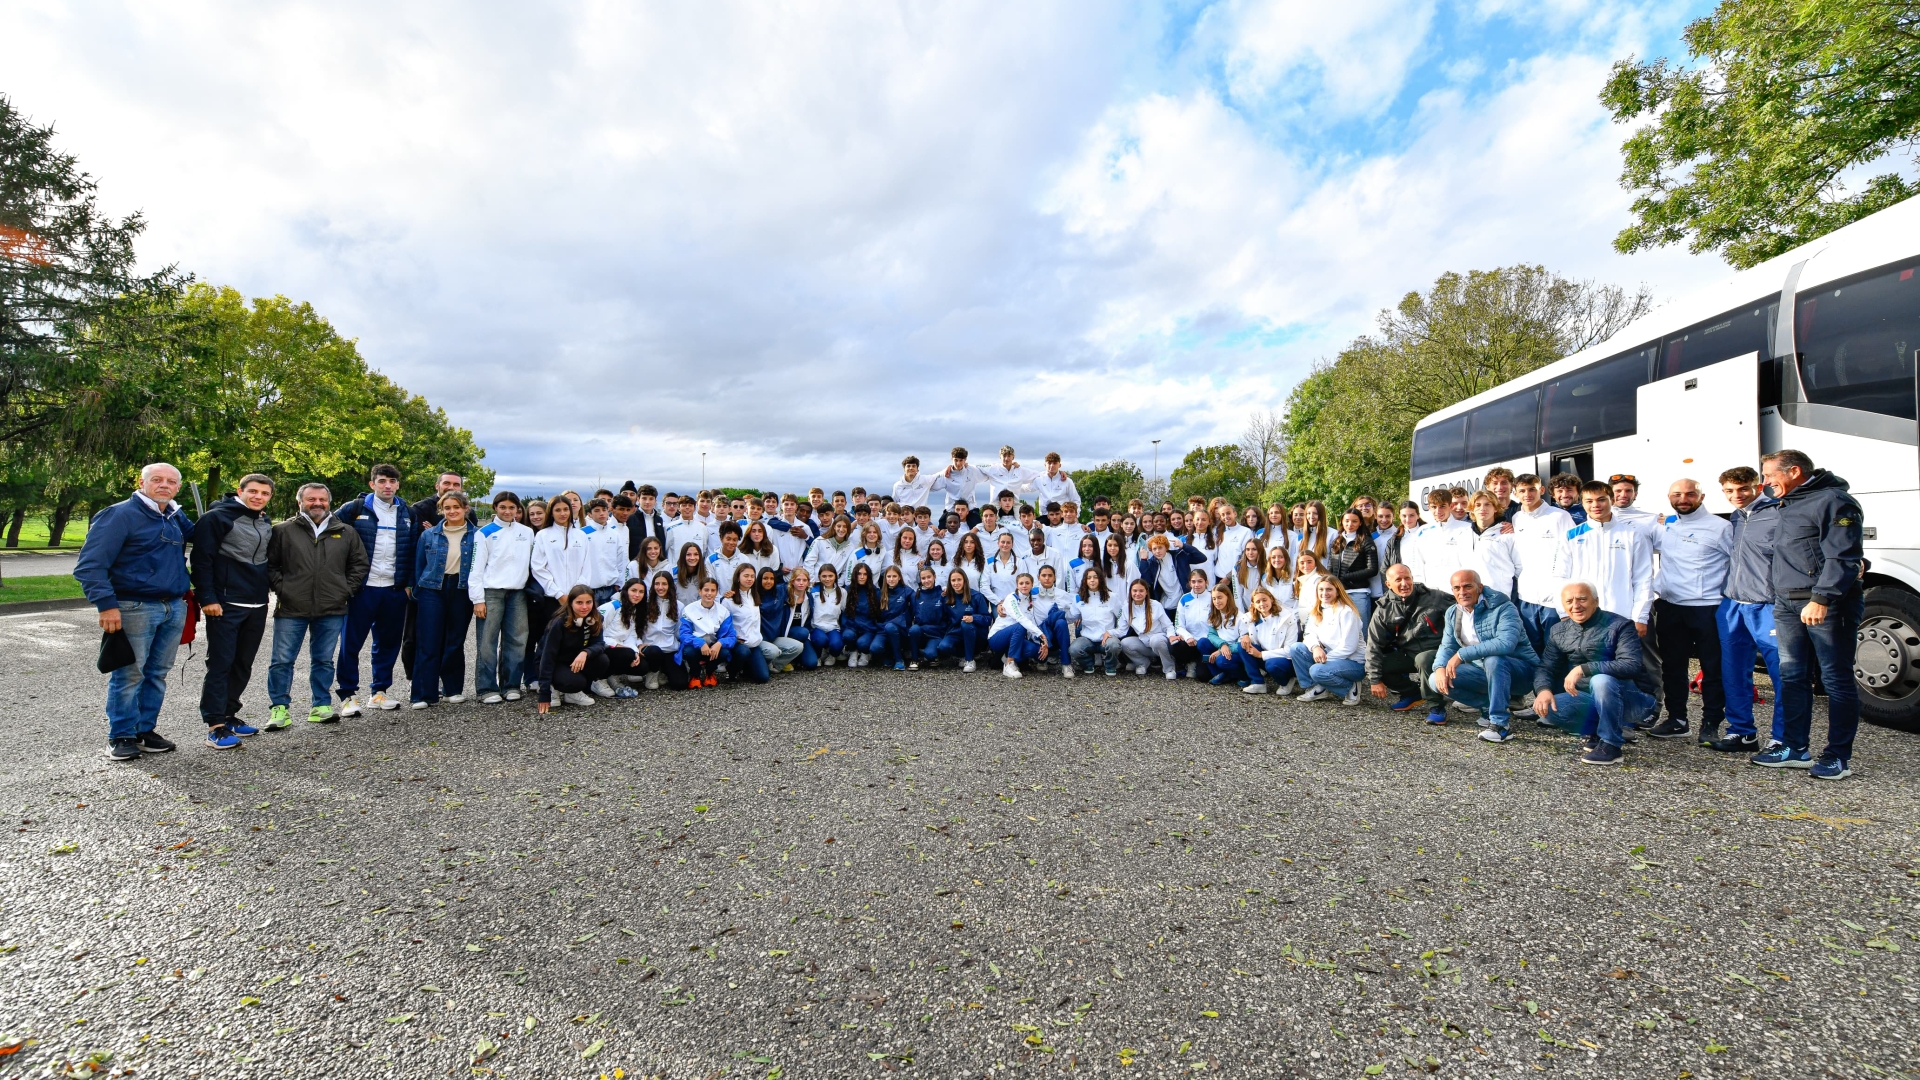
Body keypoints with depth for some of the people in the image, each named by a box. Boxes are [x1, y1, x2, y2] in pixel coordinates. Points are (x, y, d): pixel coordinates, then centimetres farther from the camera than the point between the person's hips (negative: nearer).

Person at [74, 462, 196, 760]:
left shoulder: (177, 517, 11)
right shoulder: (120, 515, -9)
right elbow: (90, 564, -12)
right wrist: (106, 604, -20)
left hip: (175, 607, 6)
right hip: (136, 609, -6)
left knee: (158, 673, 12)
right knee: (129, 675, 1)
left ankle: (145, 729, 22)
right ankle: (122, 736, 12)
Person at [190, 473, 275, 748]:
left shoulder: (266, 524, 15)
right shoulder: (217, 517, -7)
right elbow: (201, 560, -12)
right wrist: (206, 598, -17)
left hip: (257, 606, 7)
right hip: (226, 605, -7)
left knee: (243, 664, 12)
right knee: (220, 663, -4)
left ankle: (229, 715, 23)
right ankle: (215, 725, 1)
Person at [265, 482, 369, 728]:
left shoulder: (346, 533, 8)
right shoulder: (283, 531, 2)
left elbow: (360, 564, 12)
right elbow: (269, 563, 4)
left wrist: (345, 590, 3)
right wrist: (281, 588, -5)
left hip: (331, 610, 2)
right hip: (291, 609, -1)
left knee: (324, 661, 10)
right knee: (282, 661, 3)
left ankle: (320, 706, 19)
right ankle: (279, 708, 14)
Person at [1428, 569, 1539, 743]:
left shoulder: (1502, 608, -20)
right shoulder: (1452, 613, 2)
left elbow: (1506, 643, -36)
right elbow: (1447, 646, 4)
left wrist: (1462, 654, -37)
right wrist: (1440, 668, -18)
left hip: (1519, 669, -6)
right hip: (1483, 670, 6)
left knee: (1493, 660, -39)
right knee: (1436, 681, -13)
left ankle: (1500, 724, -29)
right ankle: (1491, 706, 2)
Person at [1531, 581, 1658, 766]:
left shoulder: (1620, 626, -13)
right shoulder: (1559, 631, 4)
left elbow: (1631, 665, -28)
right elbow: (1545, 667, 0)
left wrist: (1584, 669, -36)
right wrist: (1543, 689, -22)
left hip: (1633, 699, -5)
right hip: (1591, 699, 5)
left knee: (1601, 680, -36)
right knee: (1546, 710, -19)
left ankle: (1610, 744, -18)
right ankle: (1596, 732, 5)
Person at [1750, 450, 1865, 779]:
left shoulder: (1833, 502, -10)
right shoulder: (1785, 506, 18)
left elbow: (1842, 558, -18)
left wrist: (1821, 598, -25)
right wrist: (1778, 597, 20)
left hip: (1827, 606, -9)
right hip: (1787, 605, 9)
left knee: (1837, 679, 0)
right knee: (1792, 678, 10)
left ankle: (1838, 756, 6)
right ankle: (1795, 748, 17)